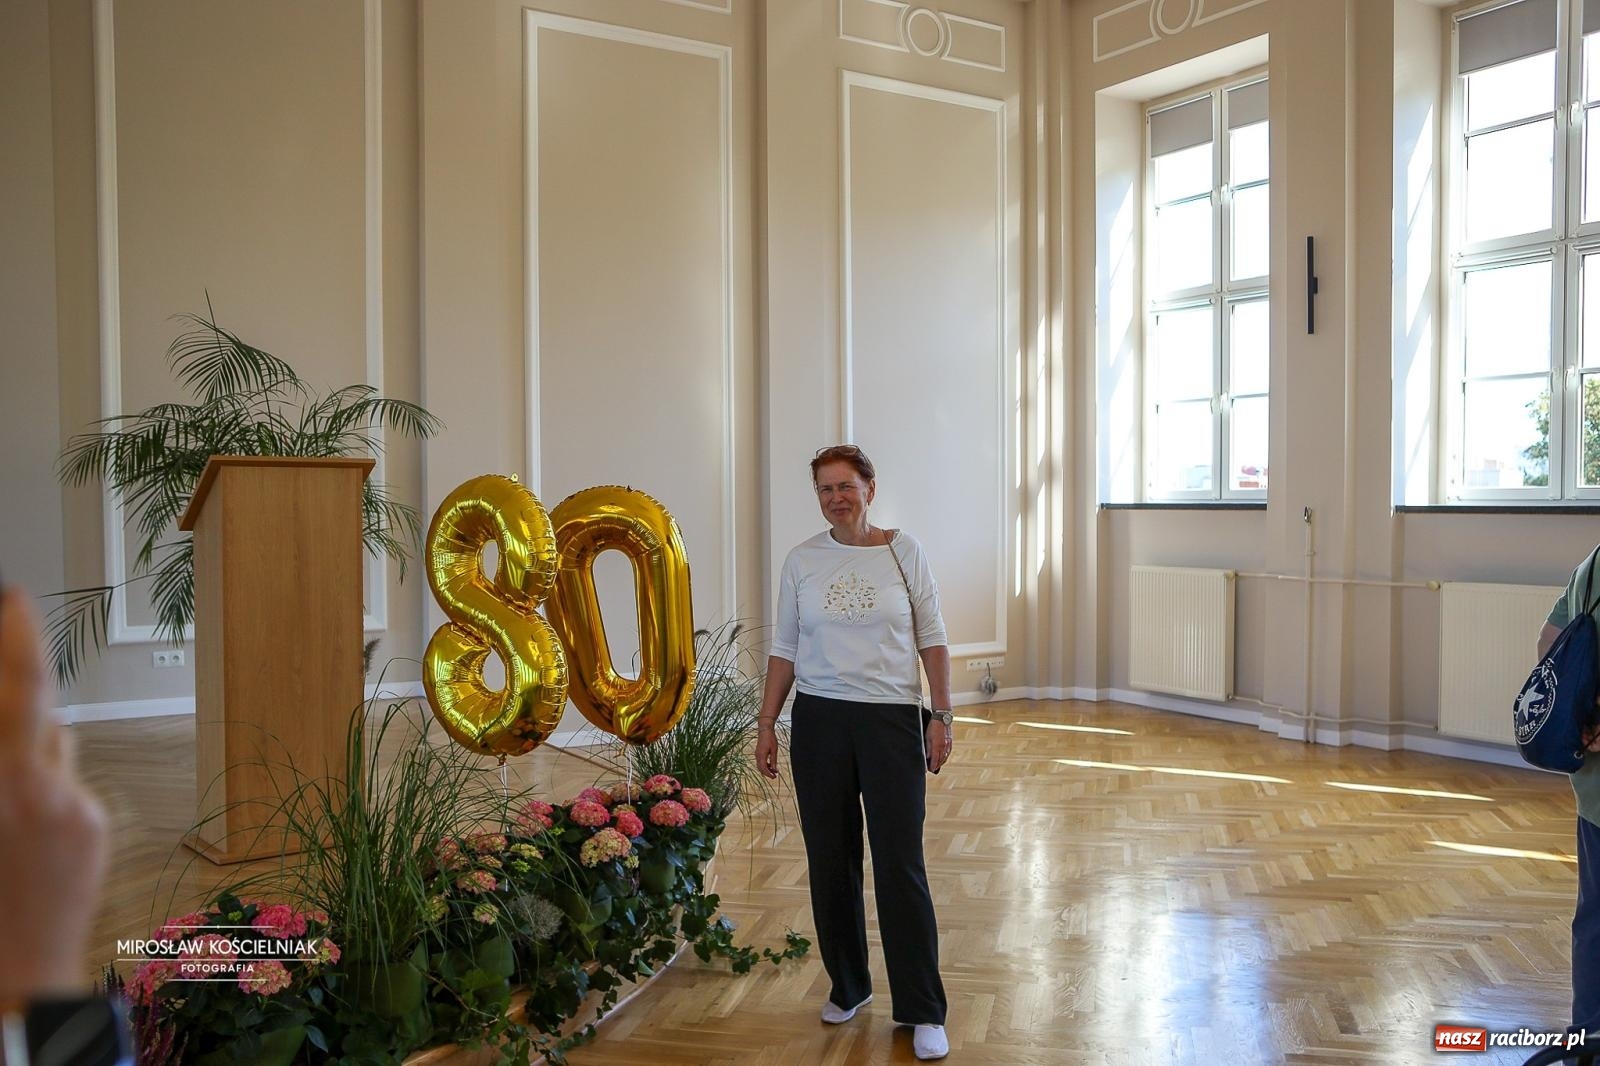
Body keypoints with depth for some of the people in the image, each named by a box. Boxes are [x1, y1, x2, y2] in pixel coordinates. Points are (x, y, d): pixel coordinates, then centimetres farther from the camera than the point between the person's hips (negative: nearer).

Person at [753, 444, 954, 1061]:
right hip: (819, 720, 2)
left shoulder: (903, 552, -1)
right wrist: (767, 725, 2)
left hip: (892, 720, -2)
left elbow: (932, 639, 2)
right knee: (830, 860, 8)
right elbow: (785, 650, 7)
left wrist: (942, 717, -4)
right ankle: (847, 986, 28)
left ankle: (923, 1012, 7)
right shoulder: (802, 561, 3)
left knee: (900, 863, -4)